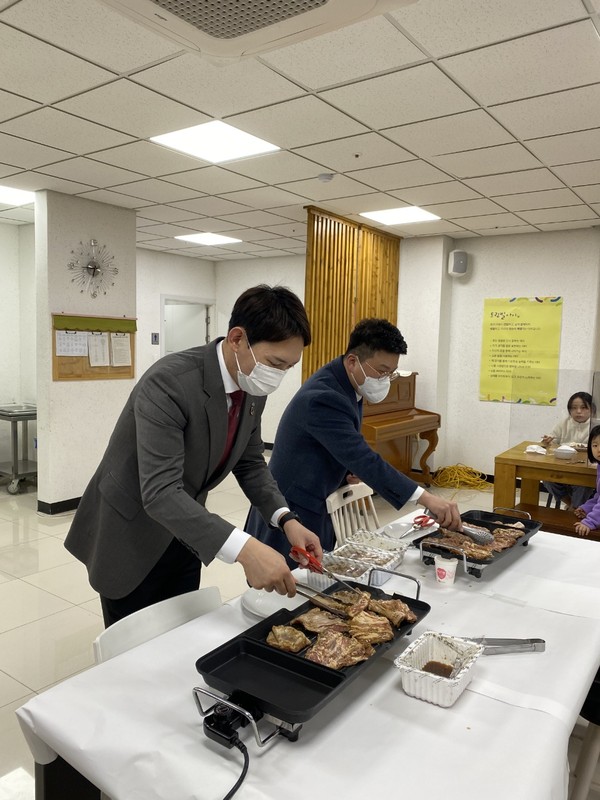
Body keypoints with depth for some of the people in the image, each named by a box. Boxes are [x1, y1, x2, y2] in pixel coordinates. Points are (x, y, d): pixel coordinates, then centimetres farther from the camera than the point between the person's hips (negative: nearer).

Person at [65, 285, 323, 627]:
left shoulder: (253, 387, -8)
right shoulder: (168, 383, -31)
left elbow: (250, 463, 3)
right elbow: (159, 492, -36)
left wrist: (286, 519, -12)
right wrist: (244, 548, -45)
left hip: (184, 532, 7)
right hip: (130, 536, -6)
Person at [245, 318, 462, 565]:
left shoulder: (347, 385, 3)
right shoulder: (323, 397, -26)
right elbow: (364, 459, -31)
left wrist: (352, 468, -4)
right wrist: (426, 499, -34)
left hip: (313, 511, 9)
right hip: (290, 515, -9)